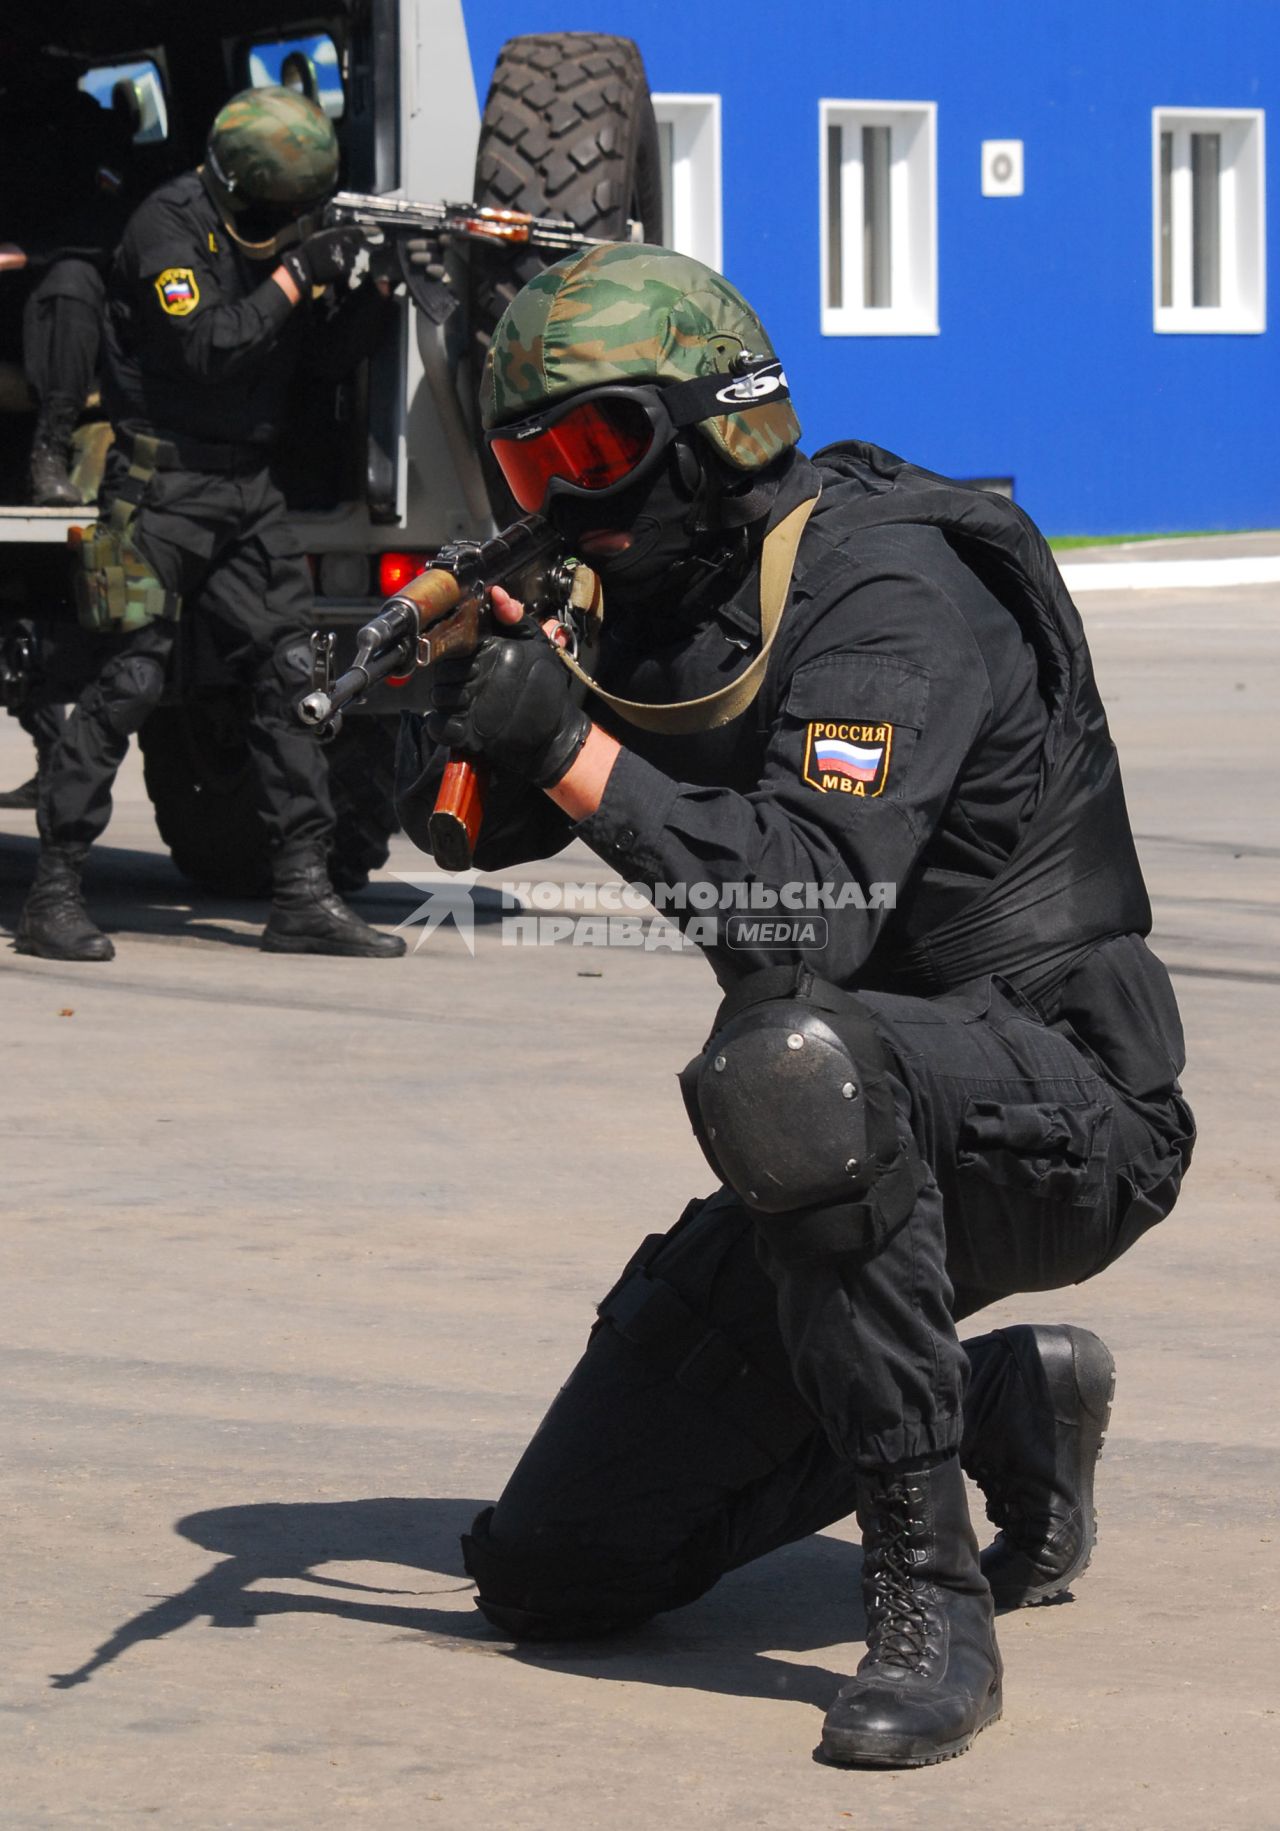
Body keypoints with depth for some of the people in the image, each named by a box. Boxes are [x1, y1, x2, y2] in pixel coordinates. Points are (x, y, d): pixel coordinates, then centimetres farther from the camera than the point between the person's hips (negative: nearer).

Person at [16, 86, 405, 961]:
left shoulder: (276, 232, 11)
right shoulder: (169, 229, -10)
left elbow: (332, 355, 12)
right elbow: (206, 347, -21)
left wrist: (377, 285, -5)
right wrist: (294, 277, -18)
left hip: (248, 491, 7)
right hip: (162, 486, -7)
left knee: (294, 676, 1)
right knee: (130, 679, -11)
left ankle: (304, 896, 4)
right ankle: (54, 896, -6)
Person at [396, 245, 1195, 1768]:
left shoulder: (887, 593, -20)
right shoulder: (669, 600, 6)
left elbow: (810, 915, -32)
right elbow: (474, 826, 11)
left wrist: (570, 747, -35)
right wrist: (465, 686, -10)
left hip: (1060, 1116, -9)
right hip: (858, 1140, 9)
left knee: (788, 1062, -42)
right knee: (553, 1573, 4)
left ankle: (931, 1605, -30)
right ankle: (1006, 1410, 22)